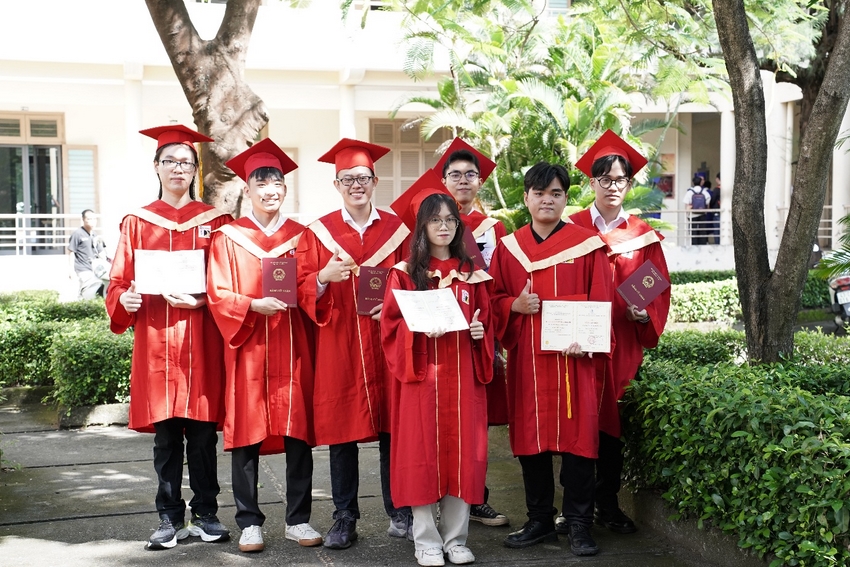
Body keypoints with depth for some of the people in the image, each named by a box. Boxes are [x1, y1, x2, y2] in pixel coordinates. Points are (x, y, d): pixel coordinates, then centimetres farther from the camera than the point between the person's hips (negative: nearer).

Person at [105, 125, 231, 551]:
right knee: (165, 432, 3)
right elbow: (119, 282, 8)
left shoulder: (215, 221, 8)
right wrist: (125, 299, -14)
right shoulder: (138, 223, 10)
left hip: (203, 339, 0)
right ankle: (170, 519, 12)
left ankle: (205, 515, 13)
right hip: (156, 338, 1)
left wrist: (202, 300, -13)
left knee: (203, 431, 2)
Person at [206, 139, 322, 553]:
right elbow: (218, 295, -3)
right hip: (247, 349, -1)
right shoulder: (228, 238, 5)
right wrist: (255, 305, -20)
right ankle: (249, 522, 12)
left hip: (294, 348, 2)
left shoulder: (300, 236, 11)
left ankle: (298, 519, 13)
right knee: (246, 435, 1)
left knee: (299, 433, 2)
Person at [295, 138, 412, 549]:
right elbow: (303, 293, 1)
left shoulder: (397, 229, 6)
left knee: (392, 431, 5)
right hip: (337, 348, 0)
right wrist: (324, 277, -19)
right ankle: (345, 519, 13)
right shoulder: (318, 233, 5)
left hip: (387, 342, 0)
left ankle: (399, 514, 18)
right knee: (340, 433, 3)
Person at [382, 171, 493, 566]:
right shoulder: (405, 274, 1)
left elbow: (486, 321, 14)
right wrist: (420, 329, -19)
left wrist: (480, 331, -7)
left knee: (461, 452, 4)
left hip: (462, 374, 3)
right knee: (423, 452, 0)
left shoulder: (472, 274, 10)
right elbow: (390, 326, -2)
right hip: (421, 374, -3)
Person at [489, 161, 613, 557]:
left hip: (571, 357, -3)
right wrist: (515, 305, -10)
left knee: (576, 436, -1)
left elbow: (600, 301, -2)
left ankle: (579, 524, 10)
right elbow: (493, 299, 12)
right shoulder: (508, 248, 9)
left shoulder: (586, 245, 1)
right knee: (530, 437, 7)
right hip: (525, 359, 3)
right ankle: (540, 521, 20)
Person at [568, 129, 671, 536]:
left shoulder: (643, 236, 8)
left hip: (623, 344, 2)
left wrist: (645, 314, -10)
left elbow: (659, 291, 8)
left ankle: (608, 505, 20)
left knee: (613, 424, 7)